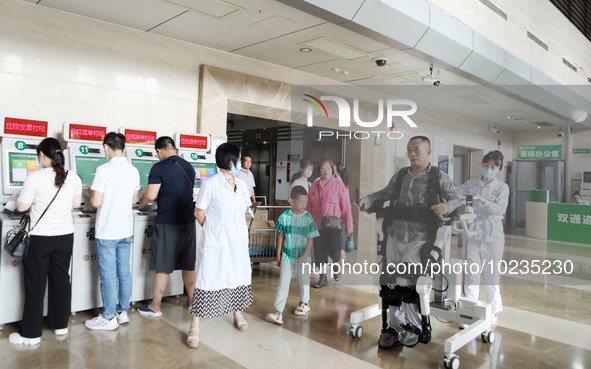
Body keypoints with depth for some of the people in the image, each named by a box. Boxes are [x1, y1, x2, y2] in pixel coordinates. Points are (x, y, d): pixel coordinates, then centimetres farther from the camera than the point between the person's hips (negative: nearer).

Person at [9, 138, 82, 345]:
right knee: (61, 280, 15)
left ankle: (31, 334, 16)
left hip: (39, 238, -4)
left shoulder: (36, 178, -15)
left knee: (35, 285, 6)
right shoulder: (74, 178, -2)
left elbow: (21, 207, -7)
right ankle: (60, 325, 27)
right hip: (65, 236, 4)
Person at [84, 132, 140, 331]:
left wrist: (91, 192, 5)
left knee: (108, 276, 3)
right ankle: (123, 312, 25)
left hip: (107, 231, -6)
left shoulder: (104, 170, -15)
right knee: (124, 273, 14)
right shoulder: (134, 171, 3)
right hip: (126, 230, 6)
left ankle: (109, 318, 13)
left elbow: (96, 202, -14)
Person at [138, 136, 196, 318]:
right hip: (188, 221, 6)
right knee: (188, 265, 14)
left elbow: (150, 195, -14)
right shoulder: (189, 167, 9)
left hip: (167, 223, -5)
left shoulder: (159, 168, -10)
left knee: (163, 267, 4)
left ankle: (155, 307, 15)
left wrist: (141, 202, 8)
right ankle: (192, 301, 24)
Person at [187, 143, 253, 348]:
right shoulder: (210, 185, -12)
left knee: (239, 276, 16)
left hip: (238, 241, 6)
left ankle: (238, 314, 37)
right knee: (207, 279, -3)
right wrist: (214, 230, 1)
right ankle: (194, 326, 9)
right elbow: (199, 213, -6)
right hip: (215, 243, -6)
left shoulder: (241, 185, 7)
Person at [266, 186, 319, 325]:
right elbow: (281, 237, 4)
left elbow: (310, 239, -6)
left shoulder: (308, 218, -8)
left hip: (302, 256, 0)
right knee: (283, 284, -1)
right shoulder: (284, 217, -5)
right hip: (287, 256, 1)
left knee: (303, 281, 17)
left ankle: (304, 303, 41)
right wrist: (278, 255, 7)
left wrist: (305, 256, -15)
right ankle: (278, 312, 2)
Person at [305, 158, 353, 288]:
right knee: (320, 251, 6)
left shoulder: (338, 184, -1)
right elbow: (308, 206, 13)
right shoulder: (314, 185, 8)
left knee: (334, 251, -9)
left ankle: (336, 265, 27)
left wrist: (349, 225, -6)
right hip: (318, 224, 3)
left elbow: (346, 205, -3)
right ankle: (323, 278, 23)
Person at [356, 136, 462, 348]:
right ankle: (395, 327, 22)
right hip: (395, 236, 5)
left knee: (405, 283, -8)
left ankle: (414, 327, 14)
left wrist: (447, 206, -27)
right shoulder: (400, 175, 12)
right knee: (393, 283, 8)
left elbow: (455, 198, -4)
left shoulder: (438, 177, 1)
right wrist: (365, 201, -5)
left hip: (418, 239, -4)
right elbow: (384, 194, 13)